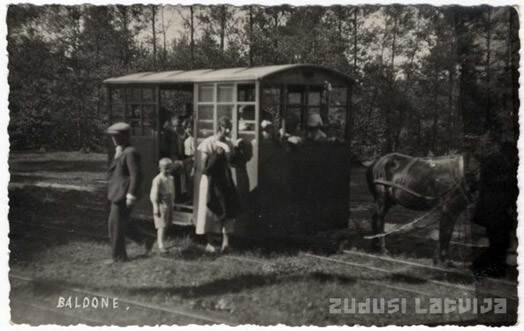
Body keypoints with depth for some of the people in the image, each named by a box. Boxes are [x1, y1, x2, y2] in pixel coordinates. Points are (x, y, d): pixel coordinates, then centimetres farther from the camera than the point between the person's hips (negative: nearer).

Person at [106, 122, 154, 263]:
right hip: (117, 193, 10)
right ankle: (146, 240, 24)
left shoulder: (130, 153, -18)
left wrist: (131, 194, -23)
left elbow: (136, 175, -21)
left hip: (123, 194, -10)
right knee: (123, 223, 15)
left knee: (115, 223, -2)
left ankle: (118, 255, 9)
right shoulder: (120, 152, 13)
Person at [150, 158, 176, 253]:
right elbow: (154, 195, -15)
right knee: (162, 226, -10)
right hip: (161, 205, -7)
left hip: (169, 205, 7)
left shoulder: (171, 178, 8)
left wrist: (173, 203, 21)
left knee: (166, 225, 12)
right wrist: (156, 207, -18)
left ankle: (159, 241, 26)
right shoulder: (157, 180, -14)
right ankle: (161, 245, -9)